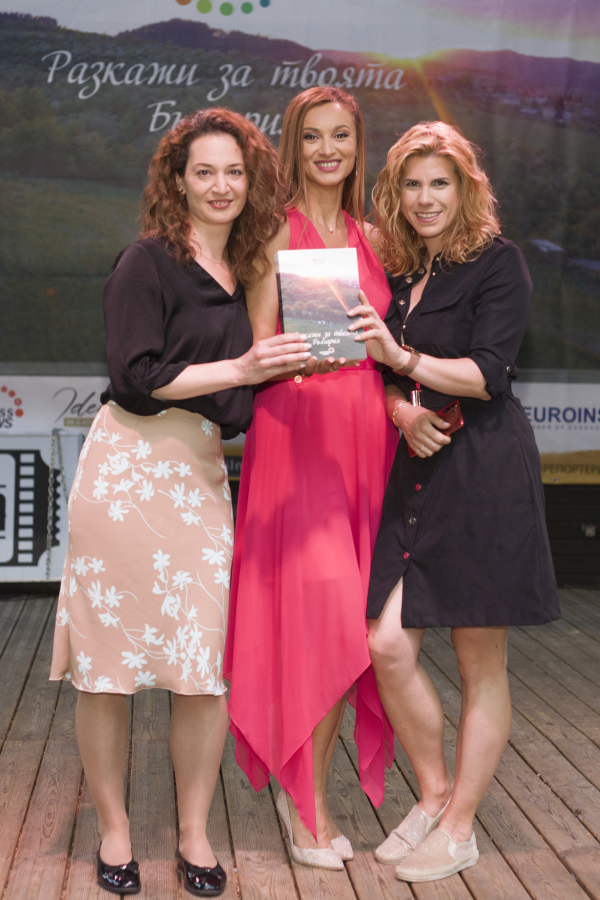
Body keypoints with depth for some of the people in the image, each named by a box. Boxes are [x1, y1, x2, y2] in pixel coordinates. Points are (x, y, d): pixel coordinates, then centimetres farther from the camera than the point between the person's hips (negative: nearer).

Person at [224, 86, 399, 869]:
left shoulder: (370, 236, 16)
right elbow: (258, 341, -5)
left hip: (365, 431, 5)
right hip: (295, 429, -5)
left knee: (348, 620, 4)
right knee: (312, 607, -8)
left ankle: (308, 788, 18)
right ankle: (305, 801, 8)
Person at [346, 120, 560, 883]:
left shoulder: (497, 261, -3)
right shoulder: (399, 274, 15)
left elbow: (491, 374, -11)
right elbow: (384, 374, 14)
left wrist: (405, 359, -21)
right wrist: (403, 412, -7)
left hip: (485, 472, -6)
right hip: (417, 471, 6)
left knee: (480, 663, 4)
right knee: (387, 645, -1)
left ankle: (459, 828, 18)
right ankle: (433, 793, 22)